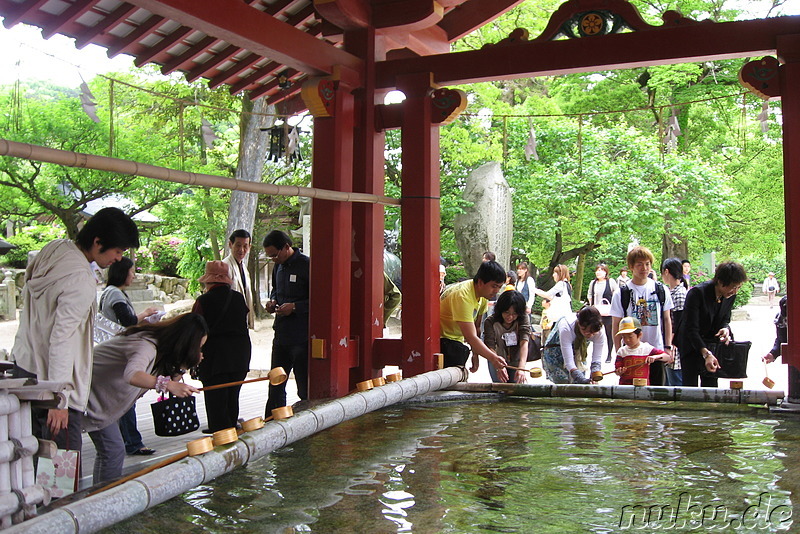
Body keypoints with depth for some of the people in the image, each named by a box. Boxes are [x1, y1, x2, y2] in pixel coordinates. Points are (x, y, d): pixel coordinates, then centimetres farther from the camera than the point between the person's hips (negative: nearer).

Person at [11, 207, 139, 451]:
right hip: (50, 377, -9)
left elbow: (25, 295, 19)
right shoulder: (82, 281, -22)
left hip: (24, 364, 10)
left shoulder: (54, 249, 5)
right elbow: (61, 340, -24)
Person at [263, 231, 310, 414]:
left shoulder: (307, 265, -13)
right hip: (281, 335, 8)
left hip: (301, 336, -8)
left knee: (305, 388, 1)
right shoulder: (278, 266, 12)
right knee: (275, 386, 15)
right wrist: (273, 300, 8)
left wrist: (295, 307, -20)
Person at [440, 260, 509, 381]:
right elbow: (470, 336, -33)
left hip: (457, 340, 9)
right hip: (443, 342, -9)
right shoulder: (463, 296, -29)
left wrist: (475, 354, 2)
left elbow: (476, 328, 7)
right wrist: (492, 358, -40)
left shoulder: (483, 294, 0)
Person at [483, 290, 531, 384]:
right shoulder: (490, 322, -19)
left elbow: (524, 343, -28)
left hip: (516, 362, 1)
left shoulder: (523, 319, -16)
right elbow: (490, 347, -26)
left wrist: (521, 368, -43)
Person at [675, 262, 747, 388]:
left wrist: (726, 329, -13)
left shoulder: (730, 296, -4)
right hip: (691, 346, -6)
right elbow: (691, 329, -25)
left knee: (711, 386, 6)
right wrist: (706, 354, -35)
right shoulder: (697, 293, -23)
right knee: (690, 387, -6)